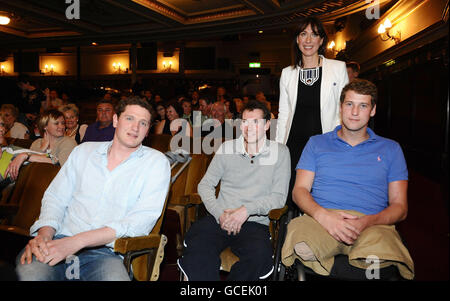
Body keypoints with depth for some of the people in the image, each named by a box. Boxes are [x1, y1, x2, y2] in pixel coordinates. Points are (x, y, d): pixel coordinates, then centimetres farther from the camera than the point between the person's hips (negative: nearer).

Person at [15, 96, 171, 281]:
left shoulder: (156, 162, 3)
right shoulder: (84, 151, 17)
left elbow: (143, 219, -9)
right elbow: (55, 198, 15)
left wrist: (77, 241, -17)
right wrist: (45, 233, -8)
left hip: (103, 252, -1)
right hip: (59, 240, 2)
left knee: (115, 278, -36)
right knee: (25, 273, -31)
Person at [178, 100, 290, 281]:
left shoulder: (280, 152, 5)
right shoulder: (227, 149, 11)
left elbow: (279, 197, 2)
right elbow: (205, 184, 12)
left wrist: (247, 209, -13)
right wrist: (220, 213, -6)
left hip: (255, 223, -1)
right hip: (220, 217, 1)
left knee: (260, 254, -34)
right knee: (195, 242, -31)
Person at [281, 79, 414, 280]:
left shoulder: (390, 149, 18)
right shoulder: (316, 143, 18)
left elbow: (399, 206, 12)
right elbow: (299, 190, 9)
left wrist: (367, 221, -11)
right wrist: (323, 215, -14)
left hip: (371, 224, 0)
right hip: (320, 218, 0)